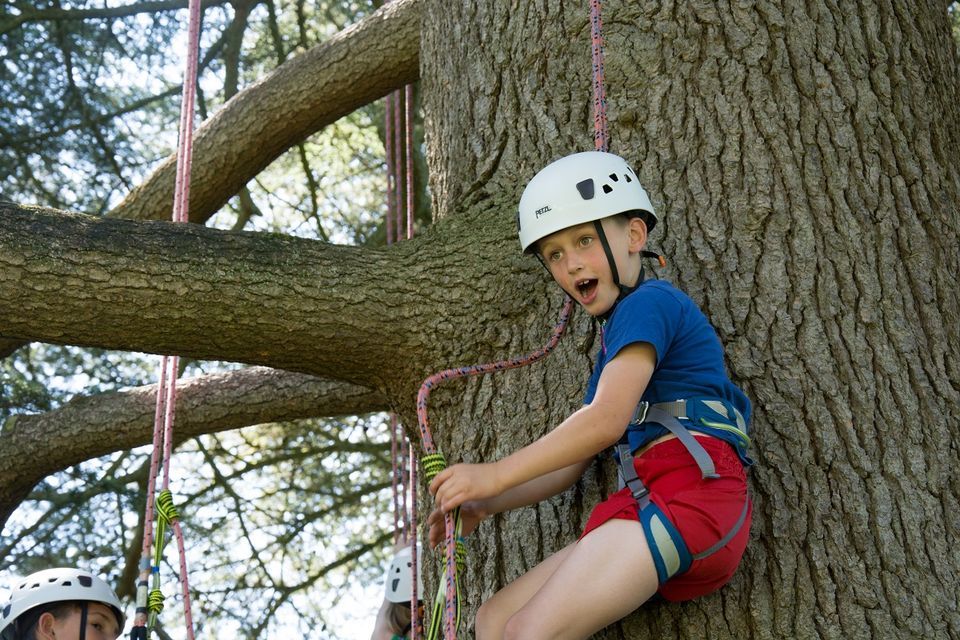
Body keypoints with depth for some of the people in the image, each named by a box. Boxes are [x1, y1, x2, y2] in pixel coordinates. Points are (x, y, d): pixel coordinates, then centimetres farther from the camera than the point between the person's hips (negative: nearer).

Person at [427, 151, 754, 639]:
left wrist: (496, 475, -7)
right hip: (644, 505, 10)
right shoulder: (614, 344, 29)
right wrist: (485, 504, 15)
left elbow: (606, 420, -13)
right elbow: (572, 463, 27)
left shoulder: (649, 302, 0)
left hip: (690, 493, -10)